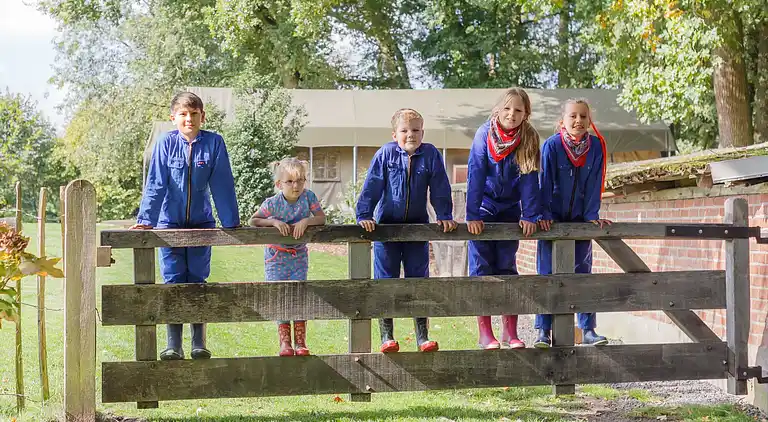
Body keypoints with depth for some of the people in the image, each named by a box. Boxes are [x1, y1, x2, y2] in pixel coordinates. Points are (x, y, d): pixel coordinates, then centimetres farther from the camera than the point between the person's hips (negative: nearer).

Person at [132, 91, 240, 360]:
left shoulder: (214, 143, -7)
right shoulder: (166, 143, -9)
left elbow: (222, 185, -3)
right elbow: (155, 184, -7)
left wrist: (232, 222, -1)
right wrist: (145, 220, -12)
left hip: (201, 222, 1)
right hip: (170, 223, -1)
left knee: (197, 280, 4)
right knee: (173, 281, -2)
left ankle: (199, 343, 10)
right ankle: (173, 346, 1)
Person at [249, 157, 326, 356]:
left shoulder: (308, 197, -10)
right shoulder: (272, 203, -16)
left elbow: (322, 218, -11)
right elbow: (253, 221, -12)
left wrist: (306, 221, -29)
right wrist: (274, 222, -26)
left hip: (299, 256, 1)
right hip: (276, 257, -1)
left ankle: (300, 342, 6)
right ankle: (285, 342, 7)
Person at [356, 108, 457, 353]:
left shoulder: (431, 155, -4)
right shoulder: (385, 154, -7)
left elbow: (440, 190, 2)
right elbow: (371, 187, -6)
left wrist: (445, 217, -1)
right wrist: (364, 216, -10)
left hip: (417, 226, 1)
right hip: (386, 225, -1)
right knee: (385, 280, 1)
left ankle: (422, 336, 11)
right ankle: (386, 336, 8)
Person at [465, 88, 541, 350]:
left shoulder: (529, 139, -10)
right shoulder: (484, 135, -15)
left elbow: (529, 179, -9)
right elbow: (475, 175, -18)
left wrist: (530, 216, -15)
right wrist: (471, 216, -23)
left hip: (510, 210, 2)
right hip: (484, 209, -2)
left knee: (507, 268, 3)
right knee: (482, 268, -4)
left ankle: (510, 332, 5)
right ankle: (485, 334, -3)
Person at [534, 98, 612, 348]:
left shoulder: (596, 147, -5)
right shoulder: (552, 145, -13)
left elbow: (593, 185, -2)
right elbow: (545, 182, -12)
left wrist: (592, 216, -6)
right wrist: (544, 215, -16)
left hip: (579, 220, 3)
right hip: (553, 220, -3)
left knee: (583, 273, 5)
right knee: (547, 274, -2)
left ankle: (588, 330, 9)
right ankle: (543, 331, 0)